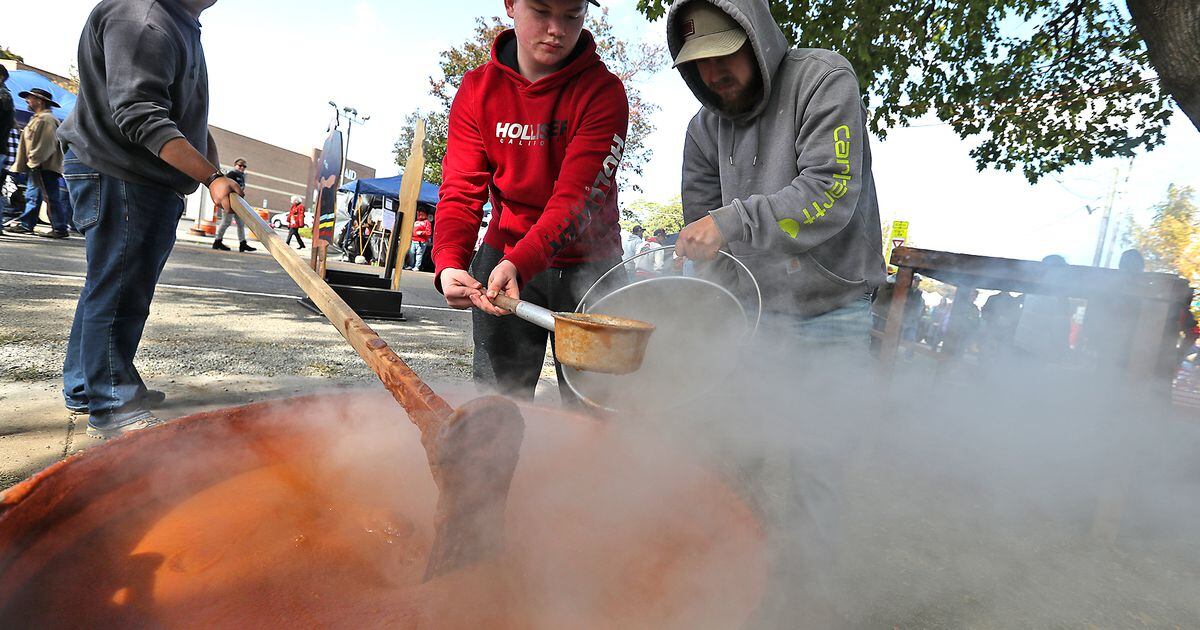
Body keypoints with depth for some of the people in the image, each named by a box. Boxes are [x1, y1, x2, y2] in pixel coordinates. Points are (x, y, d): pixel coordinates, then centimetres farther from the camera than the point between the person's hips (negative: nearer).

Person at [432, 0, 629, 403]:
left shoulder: (603, 91, -11)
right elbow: (461, 188, -8)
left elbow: (576, 195, -23)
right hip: (502, 258, 2)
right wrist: (449, 262, -26)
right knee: (497, 391, 5)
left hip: (586, 264, -2)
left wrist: (519, 263, -37)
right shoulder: (478, 89, -1)